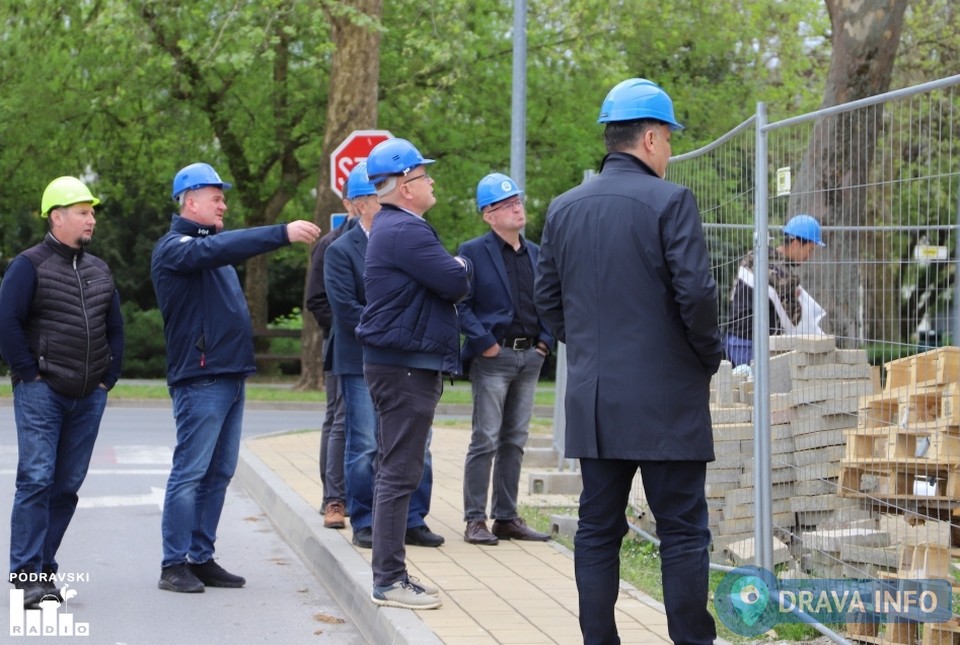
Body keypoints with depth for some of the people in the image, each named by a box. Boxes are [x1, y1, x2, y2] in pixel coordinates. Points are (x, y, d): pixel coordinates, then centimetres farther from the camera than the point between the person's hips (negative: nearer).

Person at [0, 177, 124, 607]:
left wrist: (109, 377, 11)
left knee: (67, 485, 6)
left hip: (88, 396, 6)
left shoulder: (99, 270, 15)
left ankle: (44, 568, 14)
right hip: (42, 392, -6)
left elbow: (115, 328, 20)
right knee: (36, 480, -10)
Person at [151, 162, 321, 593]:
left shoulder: (211, 243, 24)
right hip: (200, 378, -9)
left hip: (230, 376, 9)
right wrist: (283, 233, -32)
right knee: (190, 472, -7)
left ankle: (201, 558, 15)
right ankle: (174, 565, -4)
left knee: (218, 474, 9)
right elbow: (219, 249, -26)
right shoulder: (175, 247, -10)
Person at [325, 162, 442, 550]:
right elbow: (347, 310, -9)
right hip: (362, 363, -4)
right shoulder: (341, 251, -3)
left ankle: (414, 521, 12)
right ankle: (364, 525, 9)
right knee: (364, 448, 0)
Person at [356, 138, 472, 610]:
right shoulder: (406, 231, -17)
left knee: (395, 470, 15)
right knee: (399, 473, -8)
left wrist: (453, 272, -1)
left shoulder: (392, 228, 18)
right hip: (406, 365, -11)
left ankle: (390, 573, 21)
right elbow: (456, 283, -19)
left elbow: (448, 285, 18)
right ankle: (389, 580, -5)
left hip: (398, 363, 11)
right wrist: (462, 267, 1)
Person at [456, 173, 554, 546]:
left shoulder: (535, 254, 14)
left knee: (515, 441, 9)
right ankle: (475, 520, -2)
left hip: (530, 357, 6)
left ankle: (507, 518, 16)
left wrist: (546, 340, 6)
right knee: (486, 441, -6)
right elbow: (460, 304, -9)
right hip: (493, 358, -6)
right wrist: (484, 342, -15)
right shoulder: (473, 252, -4)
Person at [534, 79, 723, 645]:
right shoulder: (670, 202, -10)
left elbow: (547, 299, 13)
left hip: (593, 399, 6)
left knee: (598, 530, 9)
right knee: (683, 532, 0)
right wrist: (710, 355, 0)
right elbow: (696, 293, -15)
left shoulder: (564, 209, 9)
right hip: (665, 398, -5)